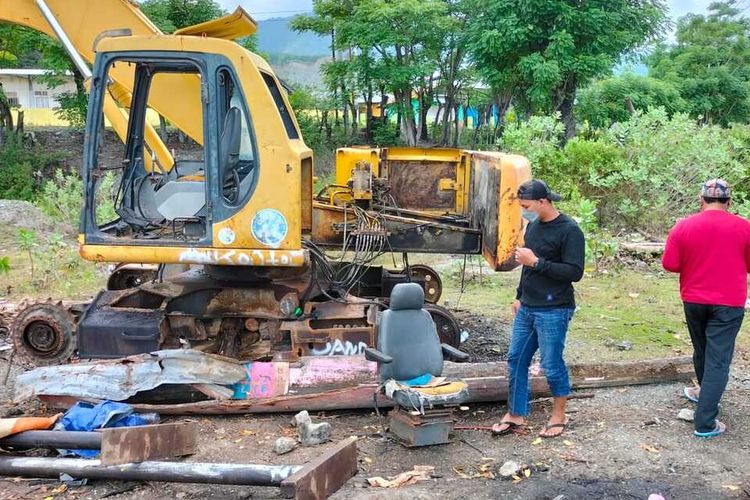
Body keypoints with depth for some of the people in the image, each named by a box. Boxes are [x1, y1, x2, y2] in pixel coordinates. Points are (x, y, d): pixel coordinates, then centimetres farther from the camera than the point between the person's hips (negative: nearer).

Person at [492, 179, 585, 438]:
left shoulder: (569, 230, -13)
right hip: (527, 308, 8)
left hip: (553, 311, -8)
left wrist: (536, 262, -21)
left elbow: (575, 272, -20)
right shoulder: (533, 226, 11)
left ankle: (559, 415, 21)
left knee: (552, 364, 1)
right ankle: (516, 415, 20)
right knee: (516, 360, 9)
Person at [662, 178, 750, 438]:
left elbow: (669, 264, -3)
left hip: (693, 300, 3)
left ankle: (706, 392, 45)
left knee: (701, 350, 23)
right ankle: (705, 423, -3)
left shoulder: (683, 227, -6)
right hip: (728, 304, -2)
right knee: (718, 360, -1)